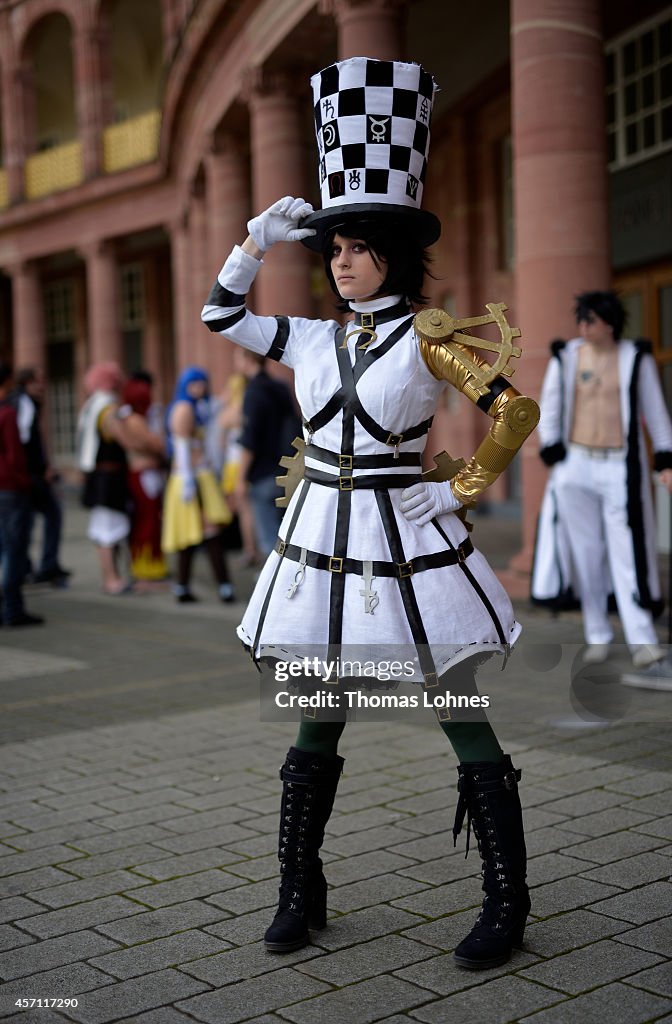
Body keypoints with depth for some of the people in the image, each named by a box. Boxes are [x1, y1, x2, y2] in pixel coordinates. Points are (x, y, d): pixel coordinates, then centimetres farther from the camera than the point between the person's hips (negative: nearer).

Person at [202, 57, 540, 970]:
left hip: (407, 545, -5)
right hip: (322, 545, 5)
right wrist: (261, 241, 8)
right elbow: (221, 315, 18)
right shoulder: (314, 339, 8)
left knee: (468, 725, 1)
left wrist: (462, 492, -7)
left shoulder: (427, 337, -6)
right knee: (315, 729, 11)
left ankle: (507, 905, 11)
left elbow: (516, 411, -10)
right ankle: (300, 894, 23)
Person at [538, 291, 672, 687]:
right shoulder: (566, 358, 4)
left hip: (621, 467, -2)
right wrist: (555, 459, -1)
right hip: (576, 465, 2)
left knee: (630, 551, -8)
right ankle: (598, 636, 16)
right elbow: (549, 412, 8)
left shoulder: (636, 358, 1)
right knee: (588, 553, 5)